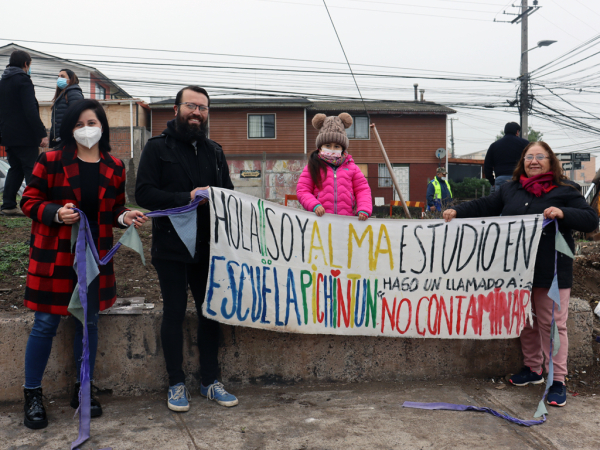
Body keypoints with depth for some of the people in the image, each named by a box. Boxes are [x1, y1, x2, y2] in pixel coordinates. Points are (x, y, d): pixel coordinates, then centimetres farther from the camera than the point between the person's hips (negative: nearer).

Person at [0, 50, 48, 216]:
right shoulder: (23, 79, -10)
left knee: (15, 169, 14)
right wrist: (42, 133, -19)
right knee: (32, 171, -6)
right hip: (25, 136, -8)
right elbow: (31, 110, -19)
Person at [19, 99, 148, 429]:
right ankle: (32, 394, 20)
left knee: (89, 322, 11)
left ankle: (82, 389, 28)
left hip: (95, 255, 4)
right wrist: (56, 213, -20)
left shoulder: (114, 167, 7)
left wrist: (125, 217, -7)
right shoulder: (51, 161, -4)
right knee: (46, 324, 2)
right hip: (54, 255, -3)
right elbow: (29, 201, -2)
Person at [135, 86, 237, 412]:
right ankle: (176, 384, 18)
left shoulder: (214, 151, 14)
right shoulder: (158, 147, -1)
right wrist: (187, 198, -20)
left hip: (207, 247, 5)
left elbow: (229, 192, 16)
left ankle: (210, 382, 22)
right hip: (171, 247, -4)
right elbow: (143, 193, -11)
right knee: (174, 312, 5)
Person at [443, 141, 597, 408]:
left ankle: (558, 381, 8)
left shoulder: (565, 190, -2)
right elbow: (484, 207, 17)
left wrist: (563, 213, -23)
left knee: (552, 323, -1)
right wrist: (457, 212, 5)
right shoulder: (511, 189, 11)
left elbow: (591, 220, -7)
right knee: (525, 320, 15)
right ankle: (533, 369, 31)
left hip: (551, 272, -4)